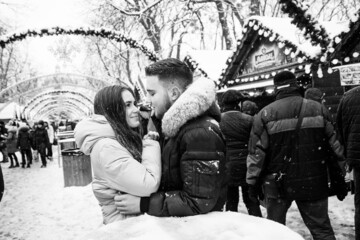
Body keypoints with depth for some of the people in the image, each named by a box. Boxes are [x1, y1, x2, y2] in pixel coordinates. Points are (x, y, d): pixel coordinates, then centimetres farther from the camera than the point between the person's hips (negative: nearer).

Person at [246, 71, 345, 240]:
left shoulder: (265, 114, -7)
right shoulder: (318, 109, -1)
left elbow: (256, 152, -7)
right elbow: (334, 144, 2)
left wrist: (253, 182, 2)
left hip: (278, 183, -1)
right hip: (313, 183, 1)